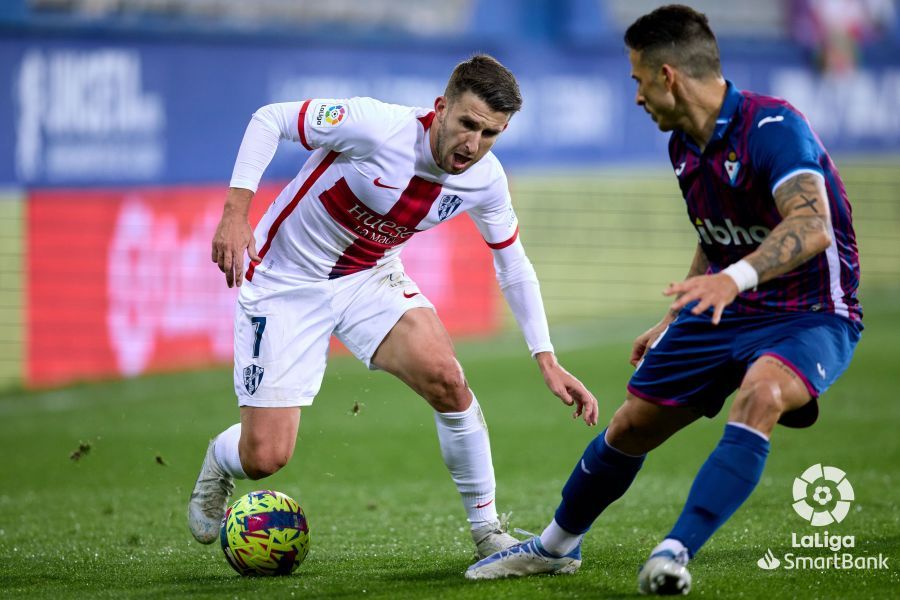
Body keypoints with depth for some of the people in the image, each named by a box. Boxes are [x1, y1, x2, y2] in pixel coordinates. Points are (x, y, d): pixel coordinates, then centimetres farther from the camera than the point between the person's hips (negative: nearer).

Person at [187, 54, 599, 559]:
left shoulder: (485, 180, -12)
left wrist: (547, 361, -1)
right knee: (265, 458, -8)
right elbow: (269, 120, -20)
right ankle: (220, 463, 33)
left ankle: (488, 531, -7)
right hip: (286, 282, -4)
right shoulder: (378, 127, -30)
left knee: (445, 377, -25)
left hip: (371, 278, 4)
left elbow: (514, 266, 4)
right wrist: (236, 213, -30)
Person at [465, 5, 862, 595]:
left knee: (761, 395, -38)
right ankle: (556, 546, 32)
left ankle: (676, 553, -38)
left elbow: (812, 227, -41)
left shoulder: (773, 127, -25)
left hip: (811, 316, -8)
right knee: (631, 426, 8)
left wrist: (736, 278, -55)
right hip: (726, 310, 8)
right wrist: (673, 322, 24)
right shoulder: (685, 145, 3)